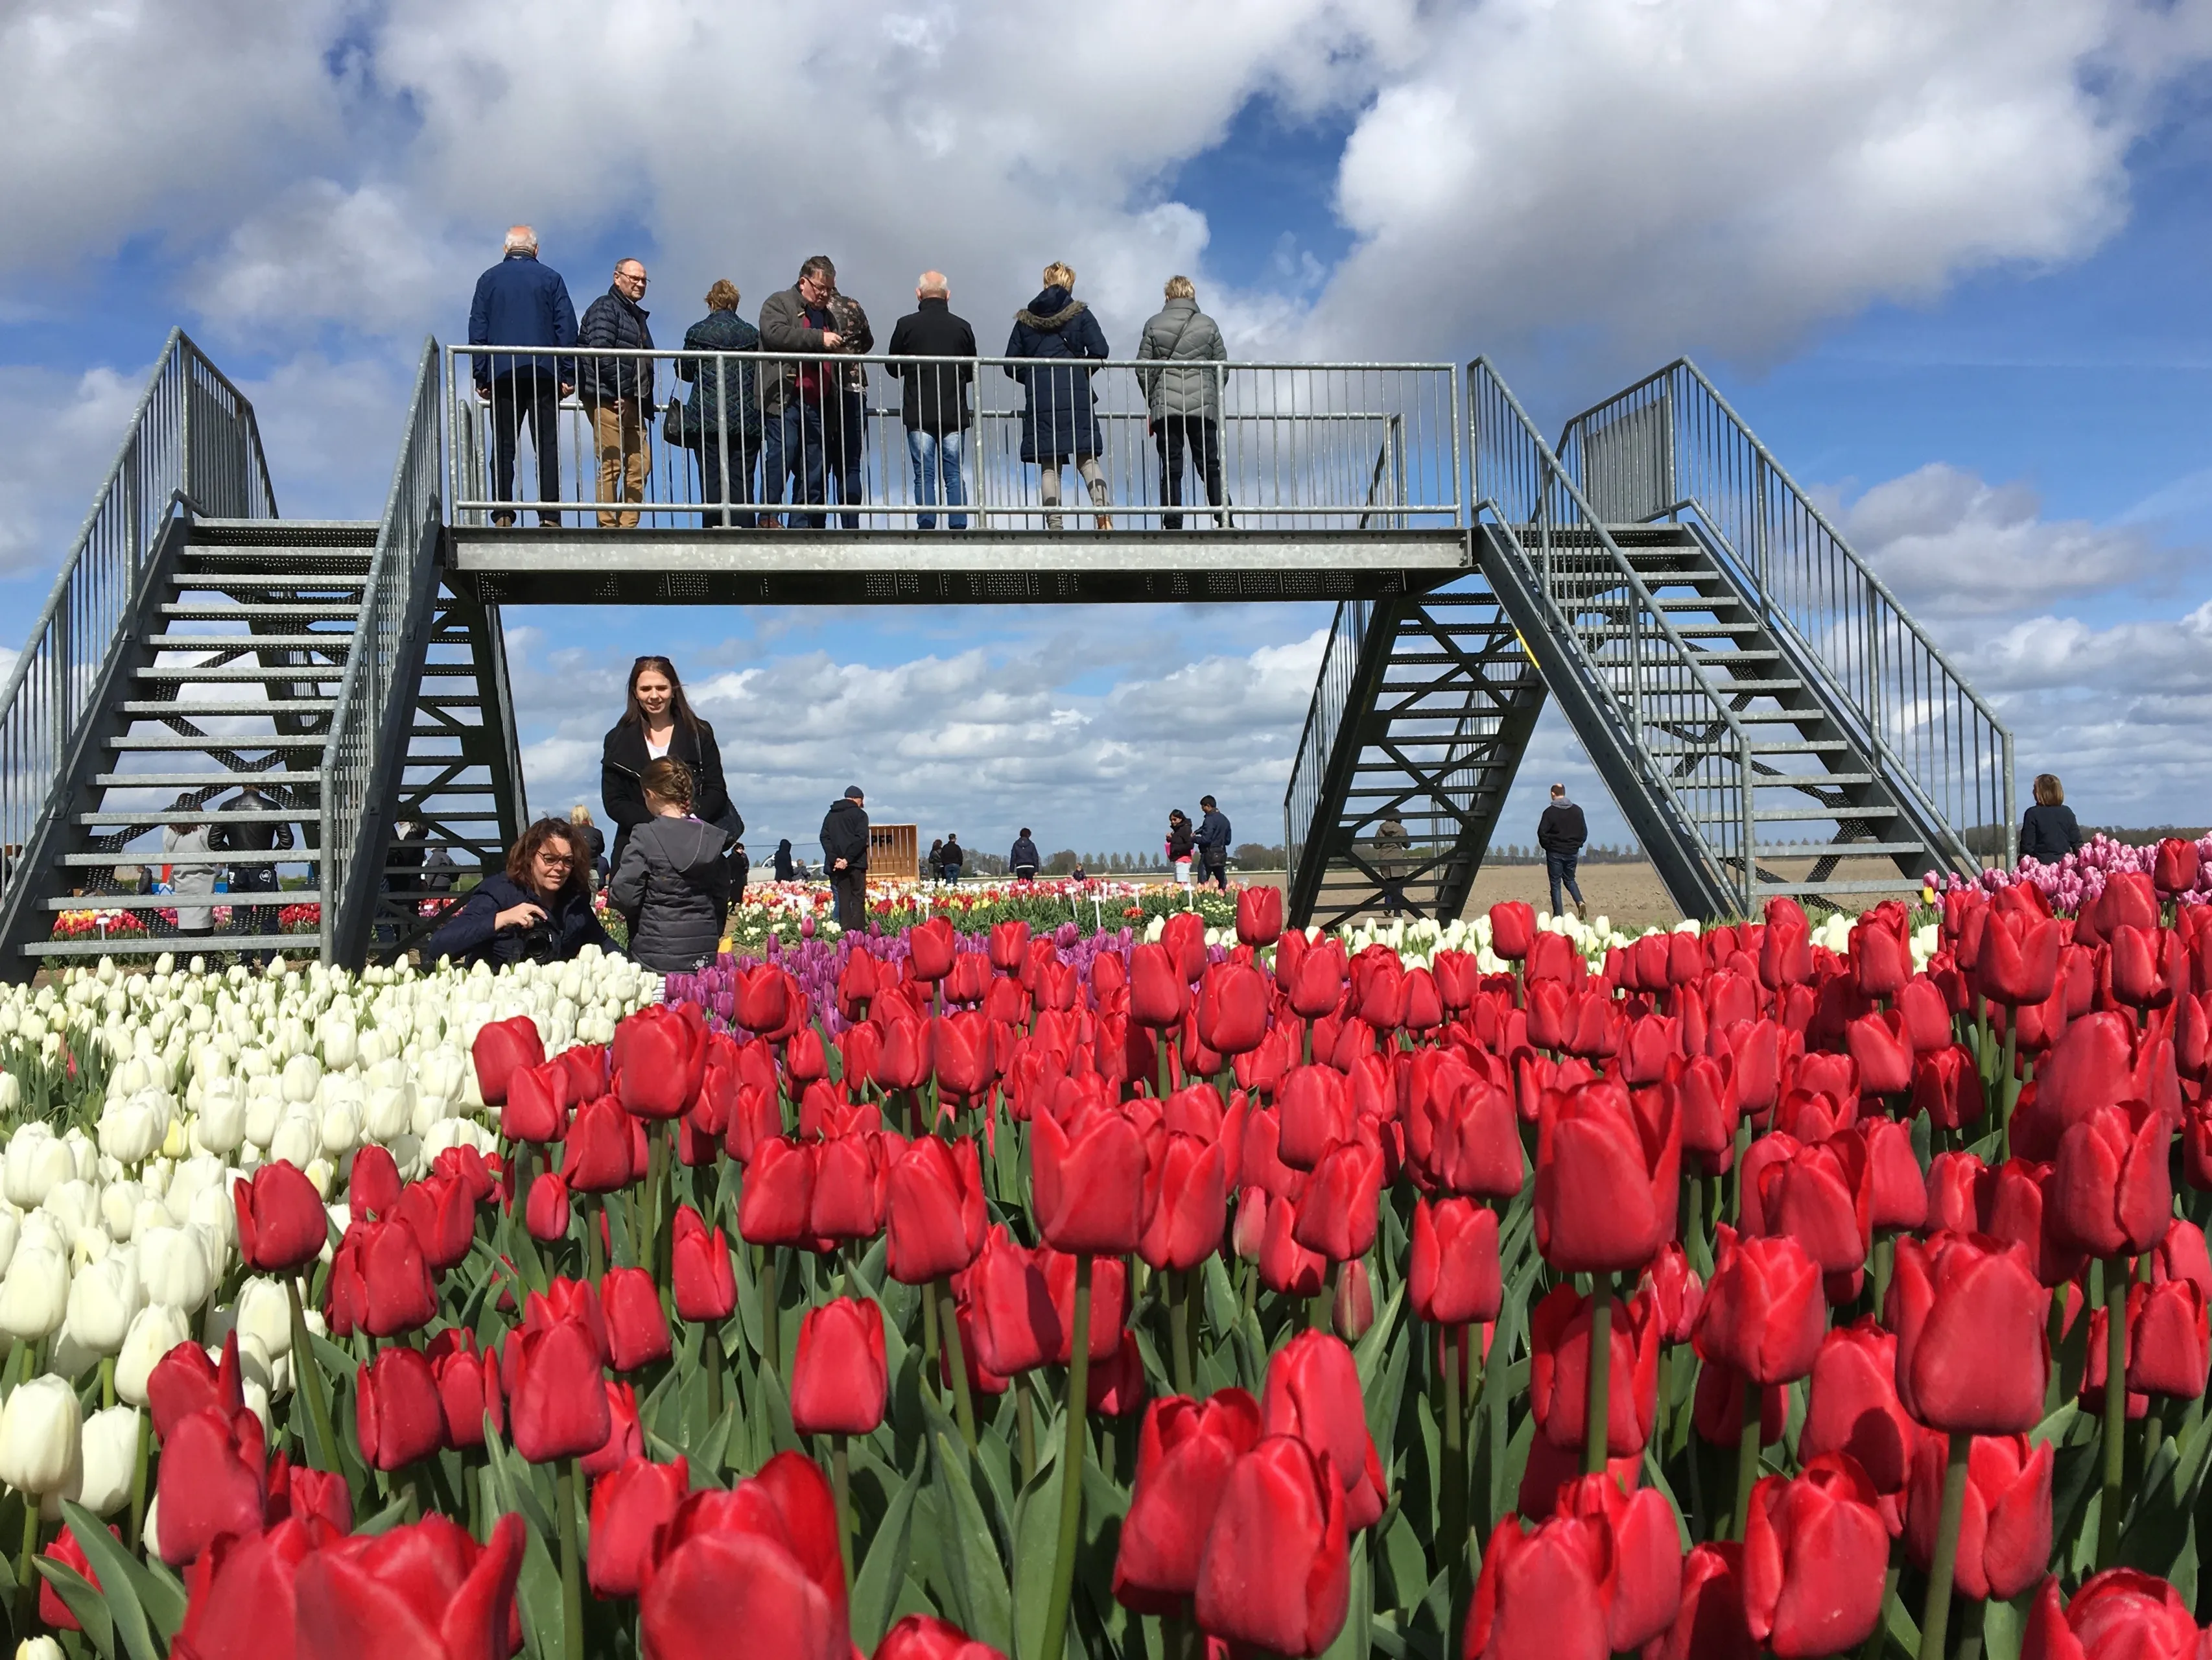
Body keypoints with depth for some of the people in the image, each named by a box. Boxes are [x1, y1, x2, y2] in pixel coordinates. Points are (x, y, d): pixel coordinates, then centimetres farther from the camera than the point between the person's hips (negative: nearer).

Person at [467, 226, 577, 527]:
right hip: (544, 373, -1)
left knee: (503, 446, 2)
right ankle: (549, 517, -9)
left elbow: (477, 330, 8)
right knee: (547, 445, -1)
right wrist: (568, 375, 3)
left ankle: (503, 516, -6)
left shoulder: (489, 279, 11)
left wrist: (480, 377, 9)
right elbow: (567, 328, 2)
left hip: (502, 374, 1)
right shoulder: (551, 278, 7)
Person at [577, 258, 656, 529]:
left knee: (640, 464, 2)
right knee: (611, 464, -10)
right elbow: (600, 353, -15)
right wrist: (618, 392, -17)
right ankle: (607, 525, -9)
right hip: (609, 401, -9)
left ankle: (628, 526, 4)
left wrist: (645, 402, 15)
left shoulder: (637, 315, 26)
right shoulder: (605, 308, -2)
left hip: (632, 404, 9)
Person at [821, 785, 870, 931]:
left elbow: (824, 837, 4)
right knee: (858, 898, -1)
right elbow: (861, 838, -13)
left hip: (836, 864, 4)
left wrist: (834, 859, -5)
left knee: (842, 899, 4)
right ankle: (858, 930, -10)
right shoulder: (860, 814, 0)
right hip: (856, 863, -4)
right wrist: (848, 859, -15)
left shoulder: (830, 815, 15)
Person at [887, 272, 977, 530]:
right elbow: (971, 373, 11)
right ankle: (958, 528, 0)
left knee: (924, 475, 1)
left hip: (919, 414, -1)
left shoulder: (906, 325, -3)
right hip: (955, 415, 2)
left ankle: (926, 528, -7)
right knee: (954, 475, 5)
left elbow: (893, 366, 8)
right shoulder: (962, 327, 2)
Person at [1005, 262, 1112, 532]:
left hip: (1040, 399, 1)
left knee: (1049, 466, 2)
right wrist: (1082, 373, 11)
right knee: (1087, 458, 1)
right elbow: (1099, 351, -6)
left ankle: (1054, 525, -5)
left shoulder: (1025, 318, 10)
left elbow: (1011, 364, 7)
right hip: (1076, 396, -1)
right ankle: (1103, 510, -21)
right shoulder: (1080, 313, 5)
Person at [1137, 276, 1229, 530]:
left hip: (1165, 407, 0)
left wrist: (1152, 403, 14)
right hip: (1203, 407, 0)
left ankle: (1172, 526, -5)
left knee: (1171, 469, 0)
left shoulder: (1153, 325, 5)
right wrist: (1214, 398, 20)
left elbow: (1143, 368, 3)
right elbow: (1222, 367, 8)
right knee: (1210, 466, 4)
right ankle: (1224, 521, -5)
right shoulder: (1208, 325, 7)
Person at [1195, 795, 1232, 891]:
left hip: (1209, 855, -8)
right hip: (1221, 855, 8)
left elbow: (1205, 839, -18)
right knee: (1223, 884, 9)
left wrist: (1193, 838, -4)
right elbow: (1228, 840, 17)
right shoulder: (1225, 819, 12)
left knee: (1202, 885, -6)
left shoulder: (1210, 819, -12)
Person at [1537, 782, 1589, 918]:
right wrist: (1577, 845, 16)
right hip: (1572, 852, 4)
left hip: (1555, 852, -4)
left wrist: (1547, 846, 3)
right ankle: (1580, 901, -5)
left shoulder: (1550, 811, -11)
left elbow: (1542, 832, -12)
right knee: (1570, 880, 20)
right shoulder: (1577, 810, 3)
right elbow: (1584, 832, 6)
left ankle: (1558, 915, -1)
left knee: (1555, 884, 3)